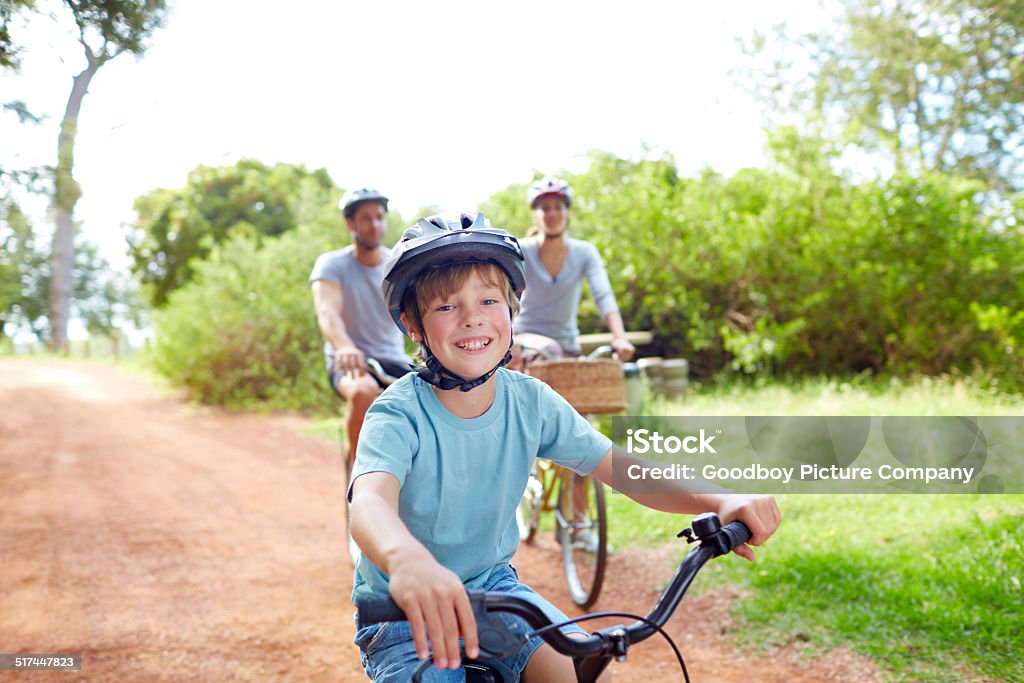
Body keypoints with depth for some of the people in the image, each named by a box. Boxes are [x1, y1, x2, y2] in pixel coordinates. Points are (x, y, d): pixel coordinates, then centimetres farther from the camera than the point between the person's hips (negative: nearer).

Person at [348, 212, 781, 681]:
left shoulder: (530, 401, -9)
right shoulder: (400, 414, -22)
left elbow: (622, 468, -11)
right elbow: (370, 502, -42)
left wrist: (720, 501, -29)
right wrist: (406, 558, -67)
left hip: (492, 586, 3)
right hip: (404, 614, -3)